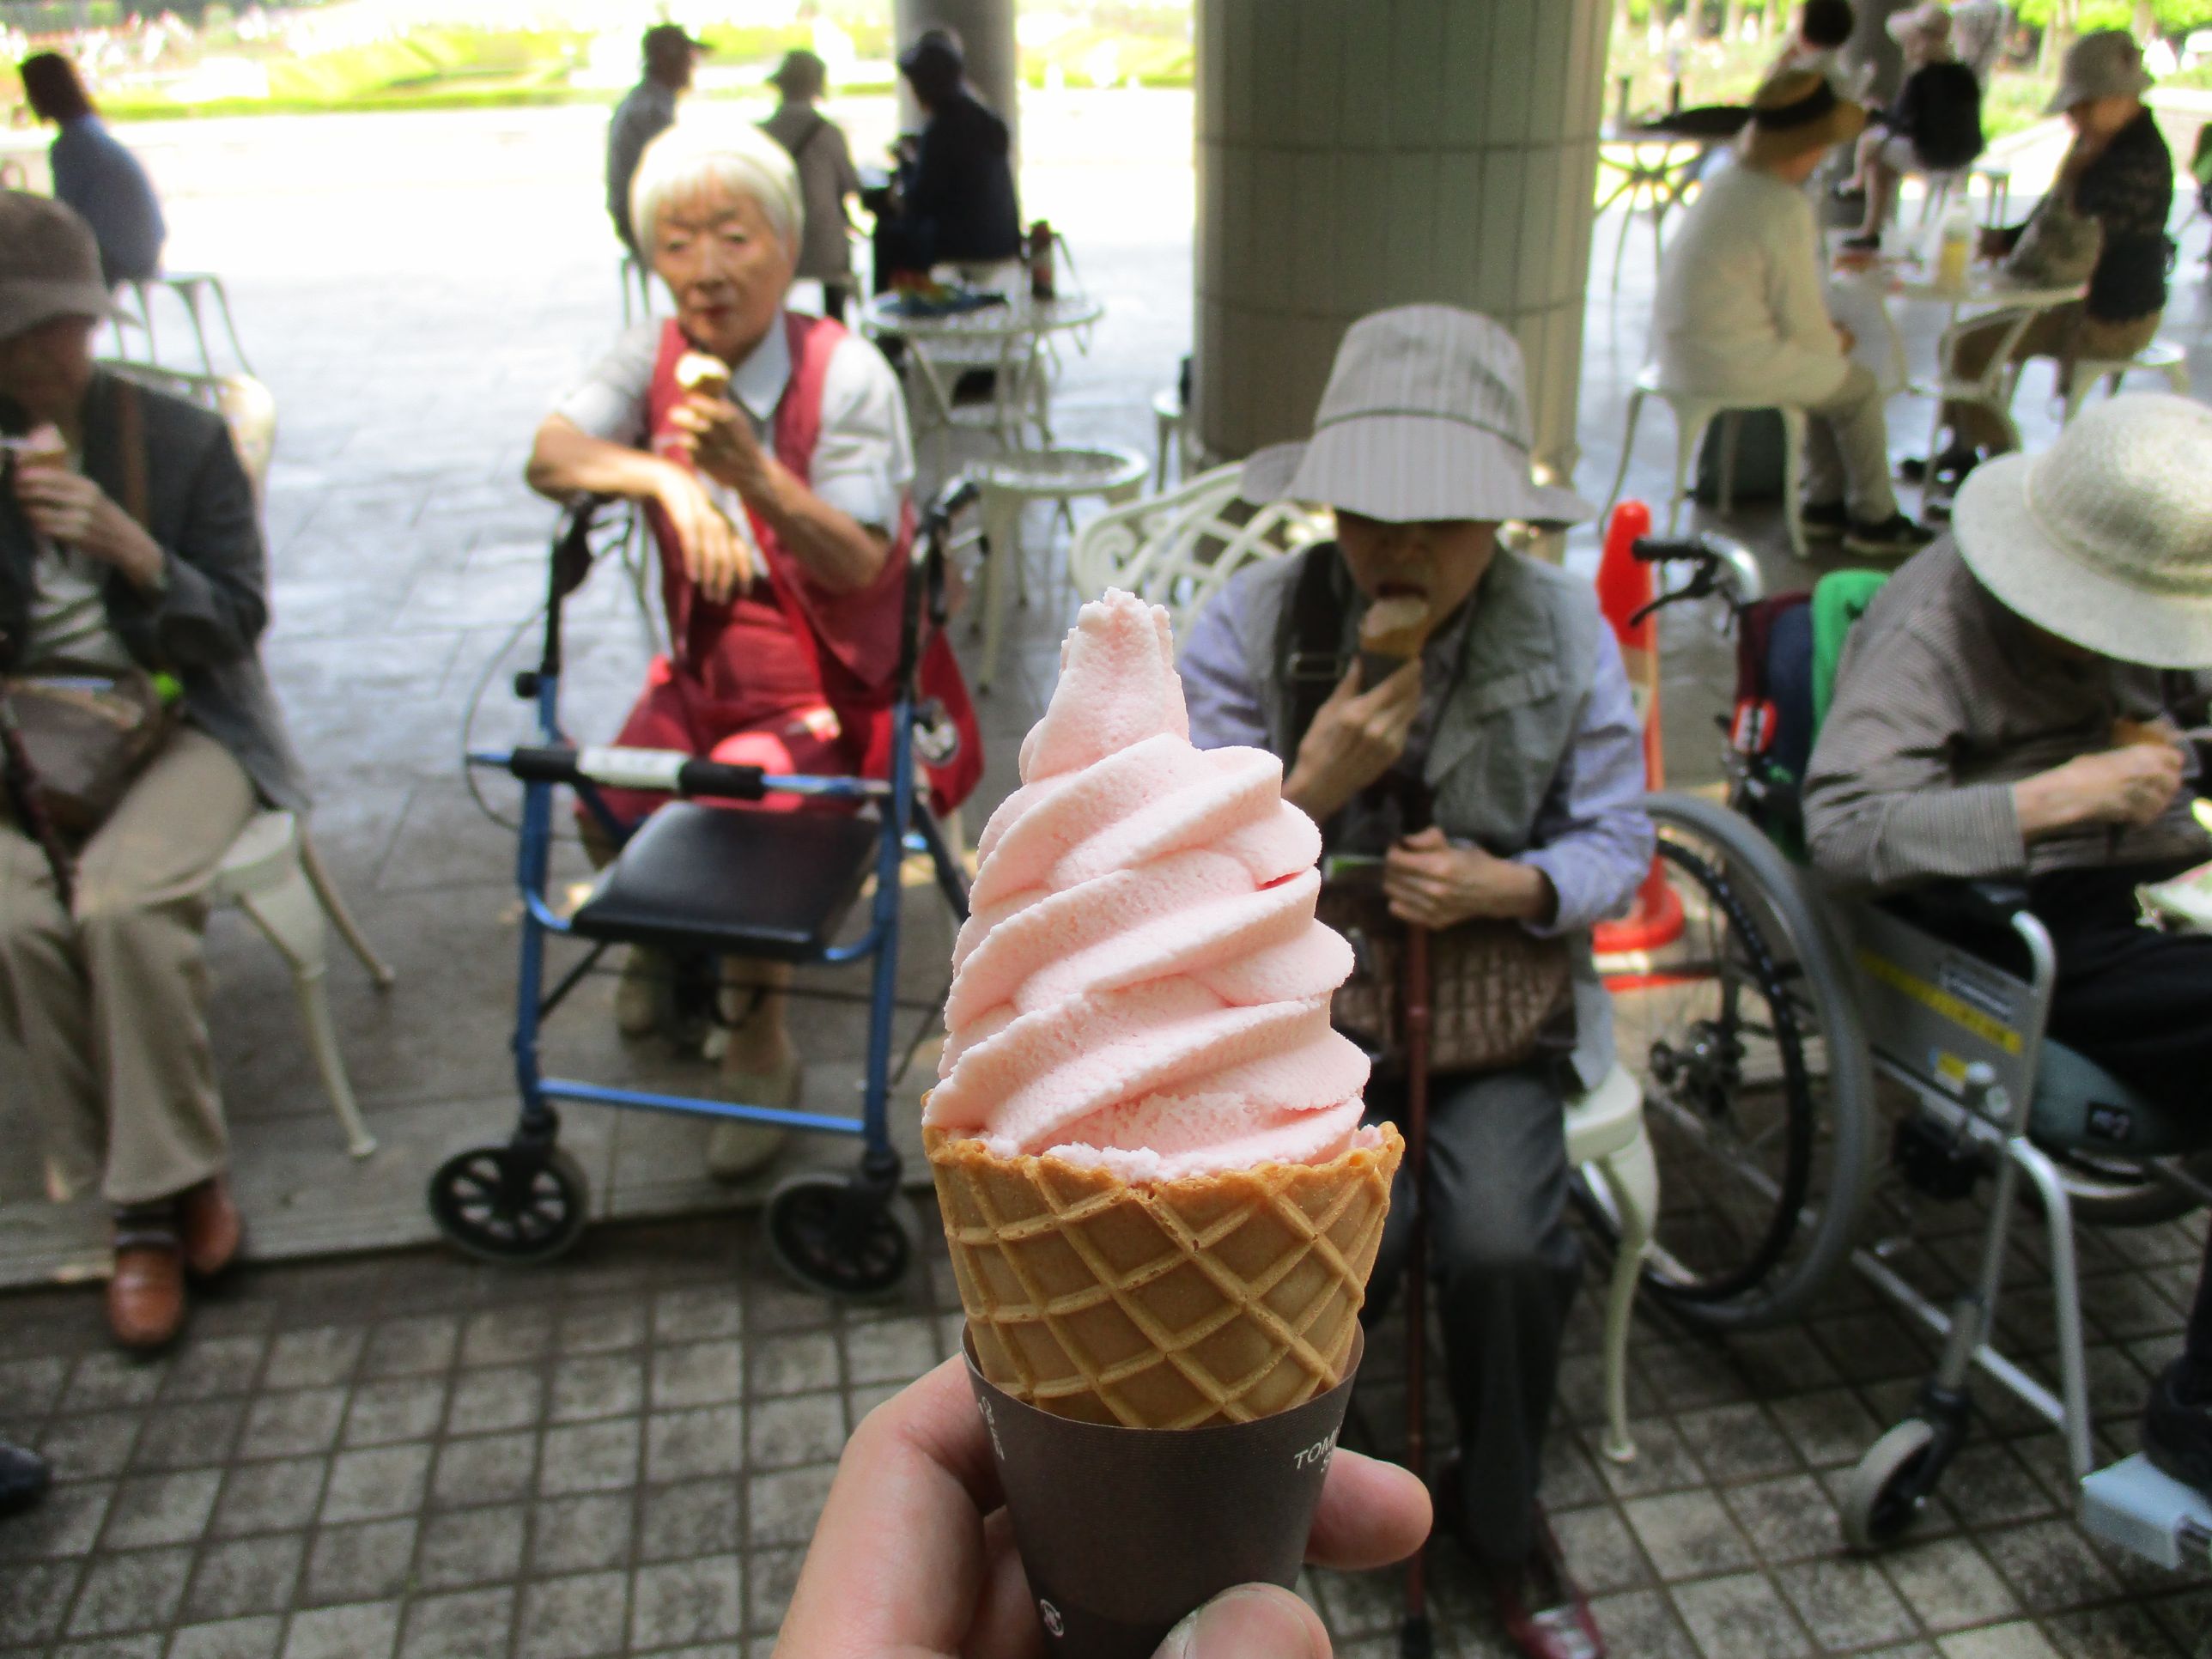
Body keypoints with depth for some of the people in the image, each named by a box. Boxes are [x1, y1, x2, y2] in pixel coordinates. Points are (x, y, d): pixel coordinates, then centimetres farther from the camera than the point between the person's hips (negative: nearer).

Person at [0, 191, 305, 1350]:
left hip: (178, 722, -2)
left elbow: (238, 621, -3)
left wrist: (128, 545, -17)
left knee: (122, 902, -31)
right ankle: (150, 1203, -12)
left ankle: (163, 1193, -14)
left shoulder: (182, 439, 3)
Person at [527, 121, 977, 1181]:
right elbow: (549, 455, -16)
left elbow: (859, 563, -24)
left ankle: (763, 1043, -3)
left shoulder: (846, 373, -15)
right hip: (706, 667, 5)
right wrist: (663, 477, -35)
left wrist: (753, 474, -40)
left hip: (832, 686, -5)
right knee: (611, 804, -14)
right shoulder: (654, 358, 0)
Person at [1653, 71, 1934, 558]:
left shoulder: (1728, 183, 9)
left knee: (1830, 373, 25)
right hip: (1732, 367, -9)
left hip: (1681, 352, 9)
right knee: (1858, 386, 10)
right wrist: (1834, 343, 7)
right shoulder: (1785, 208, -19)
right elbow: (1802, 324, -15)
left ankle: (1826, 503, 31)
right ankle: (1874, 519, 22)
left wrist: (1826, 335, 16)